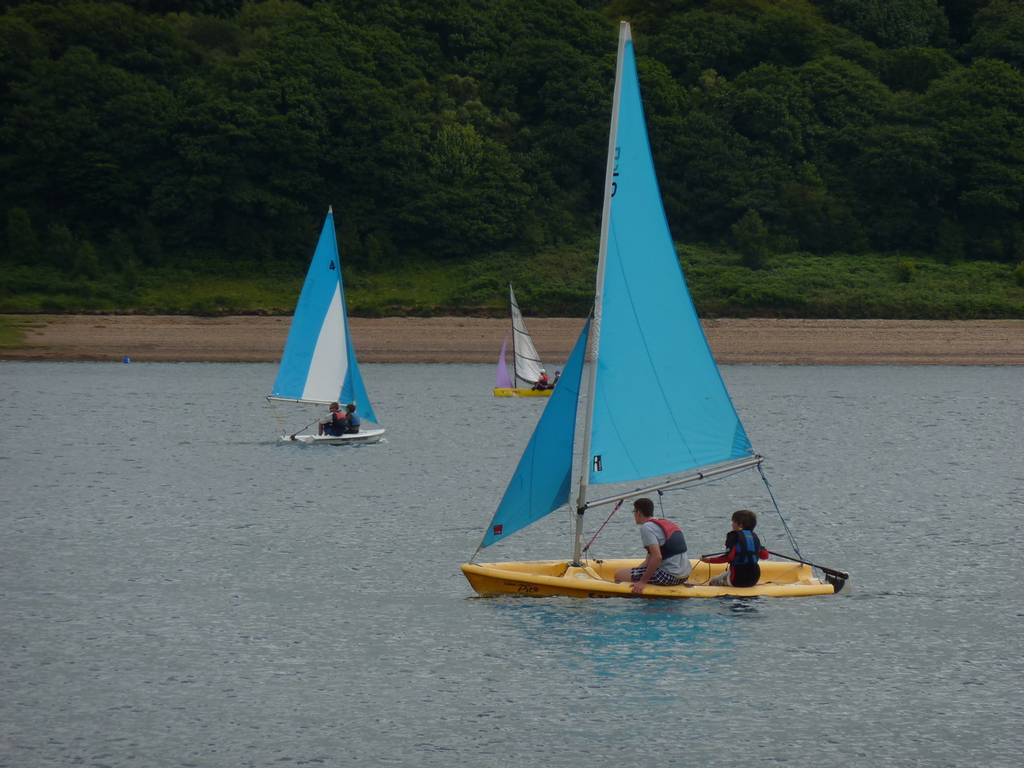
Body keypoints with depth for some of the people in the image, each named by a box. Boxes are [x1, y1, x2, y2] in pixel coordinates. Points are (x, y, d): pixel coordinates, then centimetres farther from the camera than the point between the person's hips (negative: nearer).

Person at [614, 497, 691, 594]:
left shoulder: (647, 527, -11)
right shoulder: (668, 523, 18)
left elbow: (657, 557, -21)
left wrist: (642, 582, -17)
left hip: (669, 576, -9)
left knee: (619, 575, -7)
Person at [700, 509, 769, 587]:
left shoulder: (734, 535, -11)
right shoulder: (754, 537, 8)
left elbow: (728, 557, -21)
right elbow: (764, 556, 14)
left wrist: (709, 560, -16)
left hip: (738, 579, -7)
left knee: (712, 583, 11)